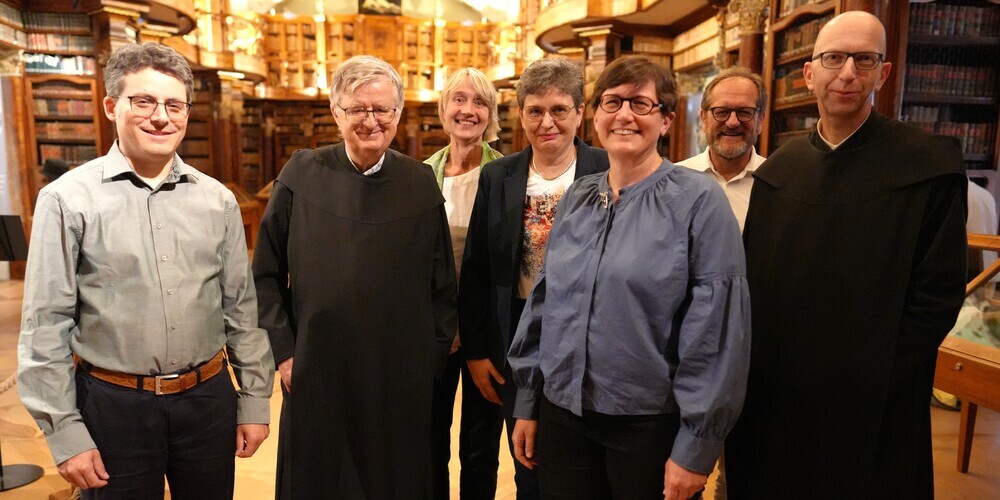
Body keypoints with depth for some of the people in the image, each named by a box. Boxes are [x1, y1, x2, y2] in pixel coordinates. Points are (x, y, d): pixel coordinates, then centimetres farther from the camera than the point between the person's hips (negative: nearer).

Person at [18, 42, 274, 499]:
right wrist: (64, 431, -6)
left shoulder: (217, 200, 1)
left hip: (209, 397, 3)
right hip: (113, 404, -2)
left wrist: (254, 400, 5)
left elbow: (241, 308, 4)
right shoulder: (68, 199, -7)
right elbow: (46, 324, -5)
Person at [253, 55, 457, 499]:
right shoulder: (302, 175, -3)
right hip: (316, 373, 0)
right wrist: (283, 351, -3)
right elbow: (266, 274, 1)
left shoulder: (420, 183, -1)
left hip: (401, 379, 1)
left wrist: (433, 355, 1)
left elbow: (442, 283, 3)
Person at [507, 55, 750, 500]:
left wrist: (695, 447, -12)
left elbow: (716, 331, -12)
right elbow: (543, 303, 9)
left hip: (651, 425, -4)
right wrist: (527, 404, 9)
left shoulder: (698, 201, -9)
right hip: (562, 415, 4)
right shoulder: (576, 199, 5)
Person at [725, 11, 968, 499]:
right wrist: (755, 365, 1)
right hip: (772, 394, 4)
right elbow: (752, 277, 7)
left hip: (870, 403, -4)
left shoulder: (930, 164, -7)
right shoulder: (777, 169, 5)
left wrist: (877, 374, -12)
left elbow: (939, 293, -9)